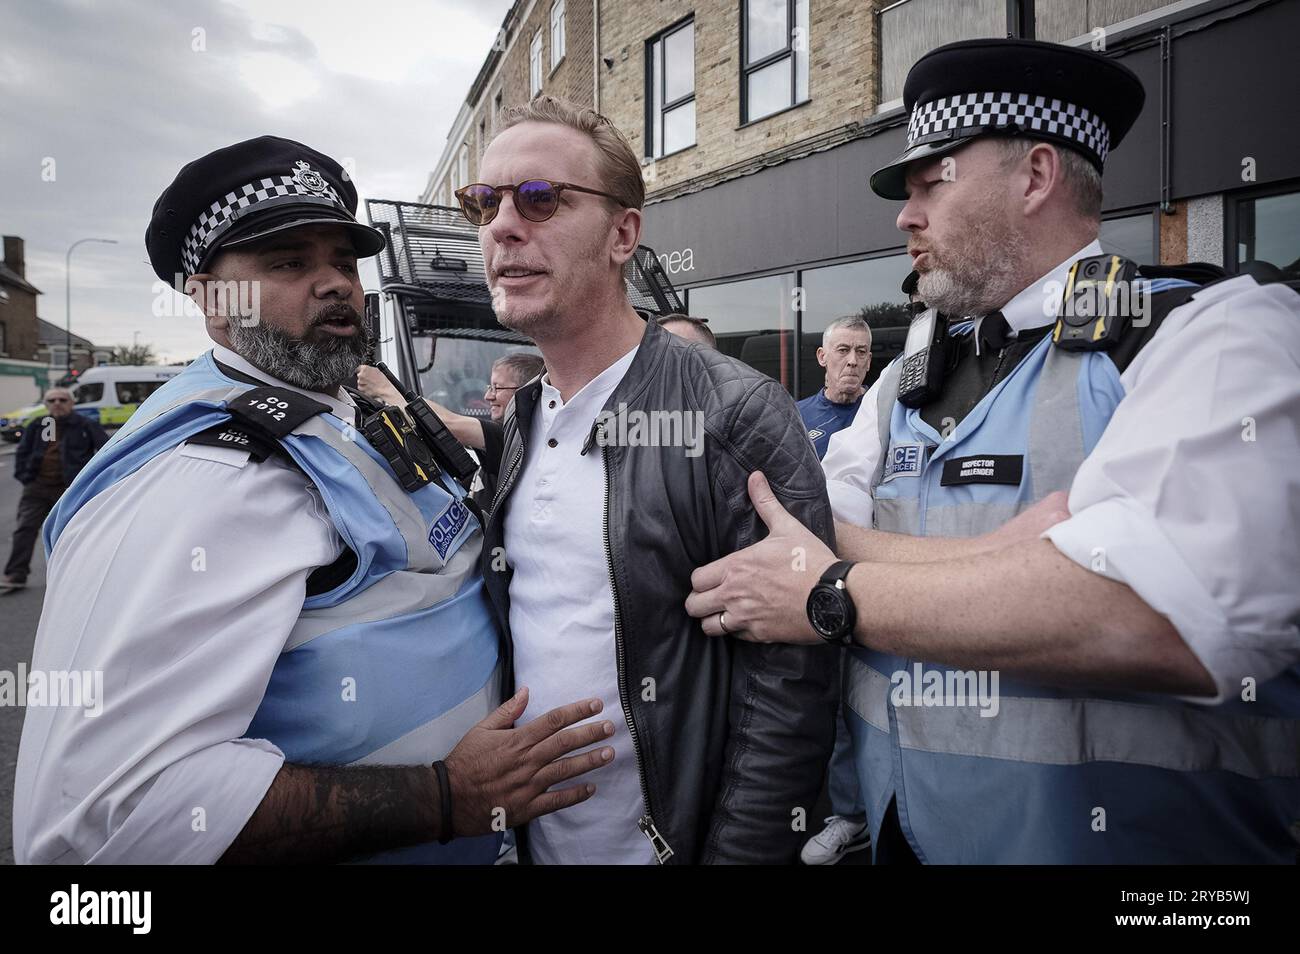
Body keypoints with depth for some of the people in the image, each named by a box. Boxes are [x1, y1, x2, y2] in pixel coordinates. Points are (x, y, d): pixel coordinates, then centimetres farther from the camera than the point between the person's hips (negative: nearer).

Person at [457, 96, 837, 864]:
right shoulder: (515, 423, 2)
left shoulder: (738, 416, -18)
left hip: (668, 842, -5)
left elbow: (789, 684, -19)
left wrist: (738, 853, -18)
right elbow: (504, 619, 9)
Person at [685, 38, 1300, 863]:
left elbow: (1160, 619, -29)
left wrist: (833, 595, -19)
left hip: (1129, 834, -5)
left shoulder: (1221, 332, -13)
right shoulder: (907, 379, 6)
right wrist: (987, 558, -22)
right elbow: (786, 542, -5)